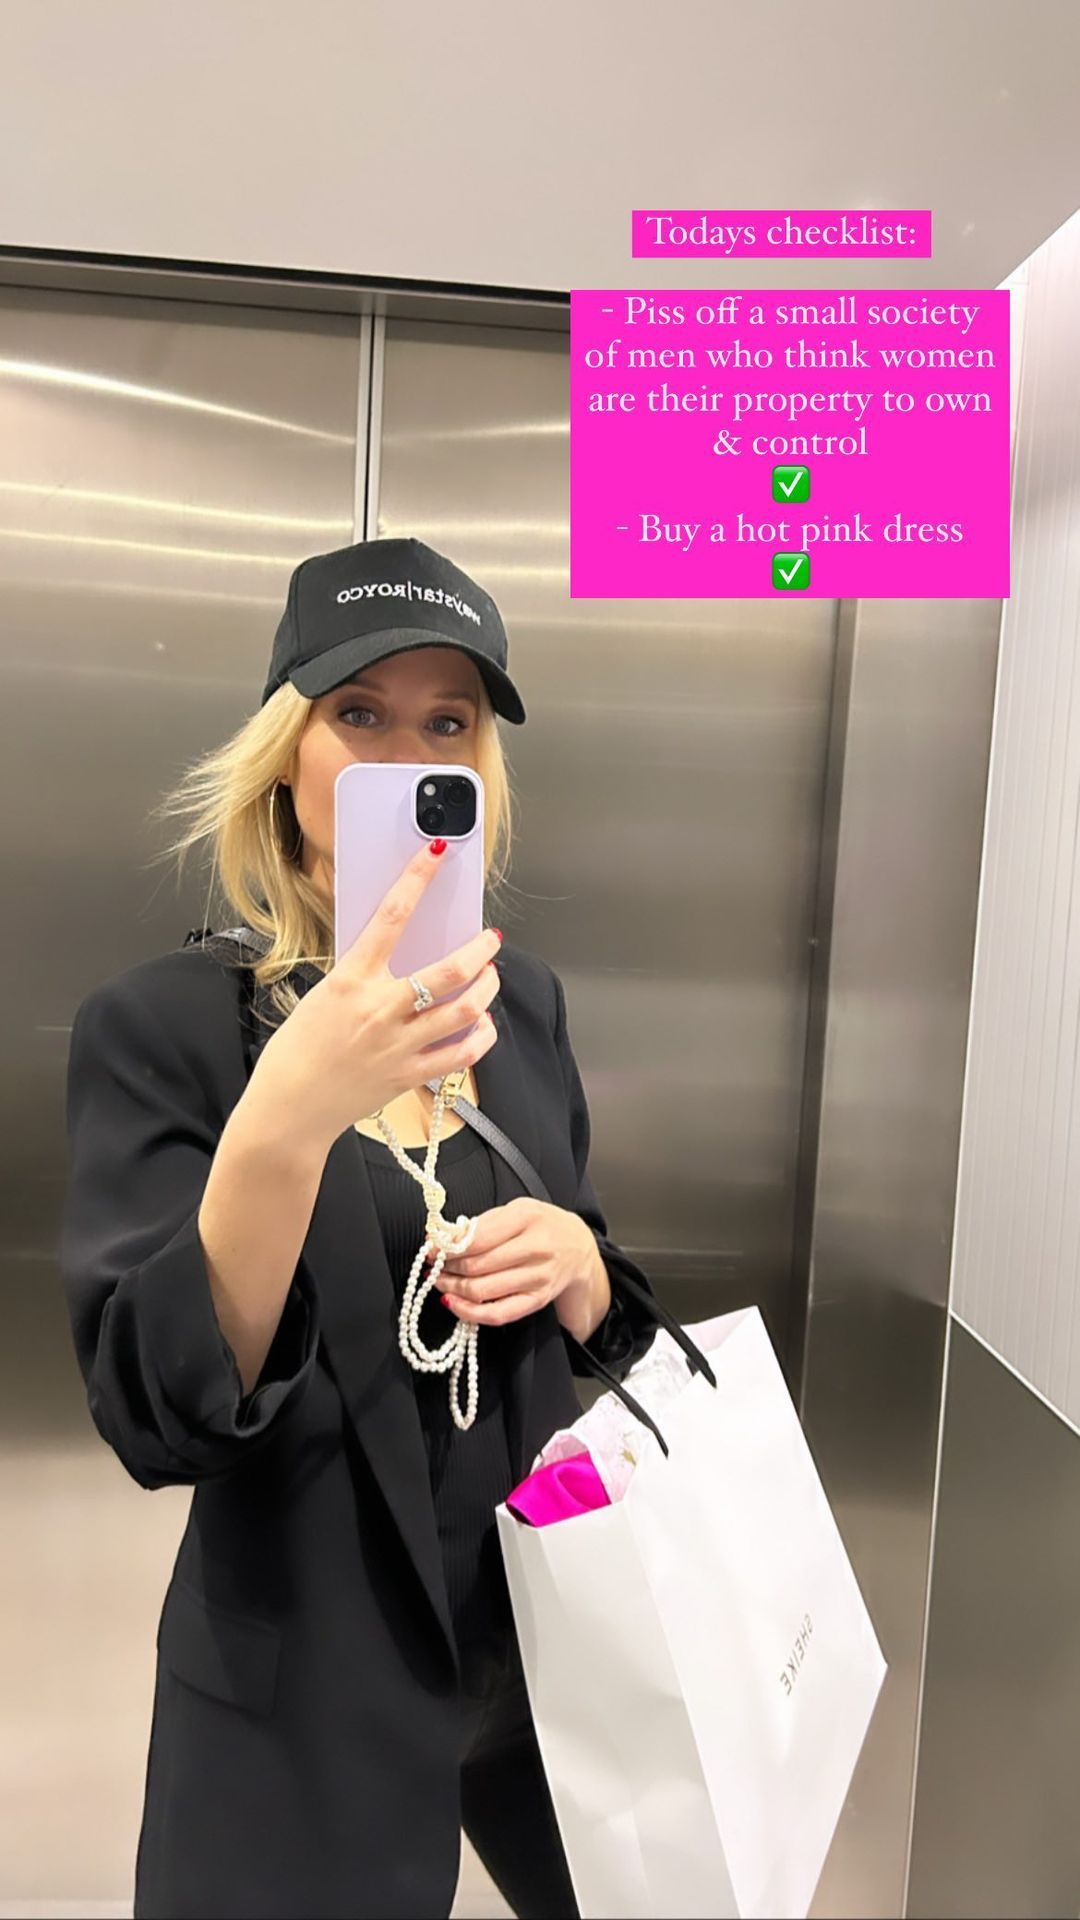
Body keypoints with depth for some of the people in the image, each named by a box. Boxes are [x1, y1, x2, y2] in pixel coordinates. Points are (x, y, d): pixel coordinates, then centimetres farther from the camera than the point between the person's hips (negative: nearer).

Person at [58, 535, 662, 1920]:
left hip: (543, 1628, 5)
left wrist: (574, 1262, -16)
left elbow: (601, 1321, 7)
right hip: (302, 1681, -4)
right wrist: (283, 1121, -38)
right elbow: (158, 1417, -23)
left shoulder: (521, 999, -3)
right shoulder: (160, 1024, -16)